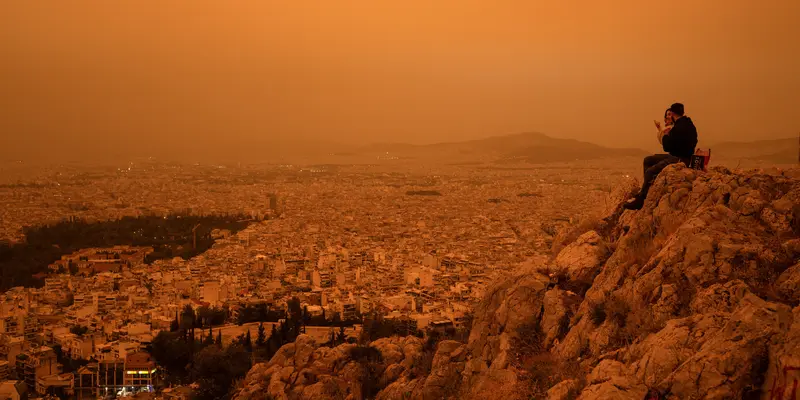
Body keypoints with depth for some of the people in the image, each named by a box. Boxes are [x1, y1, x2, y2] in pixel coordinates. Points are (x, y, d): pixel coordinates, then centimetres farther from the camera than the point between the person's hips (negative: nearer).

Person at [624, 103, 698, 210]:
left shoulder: (679, 128, -21)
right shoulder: (687, 123, 12)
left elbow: (666, 147, -20)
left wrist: (664, 134, -4)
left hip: (680, 160, -11)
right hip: (676, 156, 11)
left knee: (650, 172, -16)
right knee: (648, 160, 16)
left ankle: (640, 201, -12)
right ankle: (647, 189, 12)